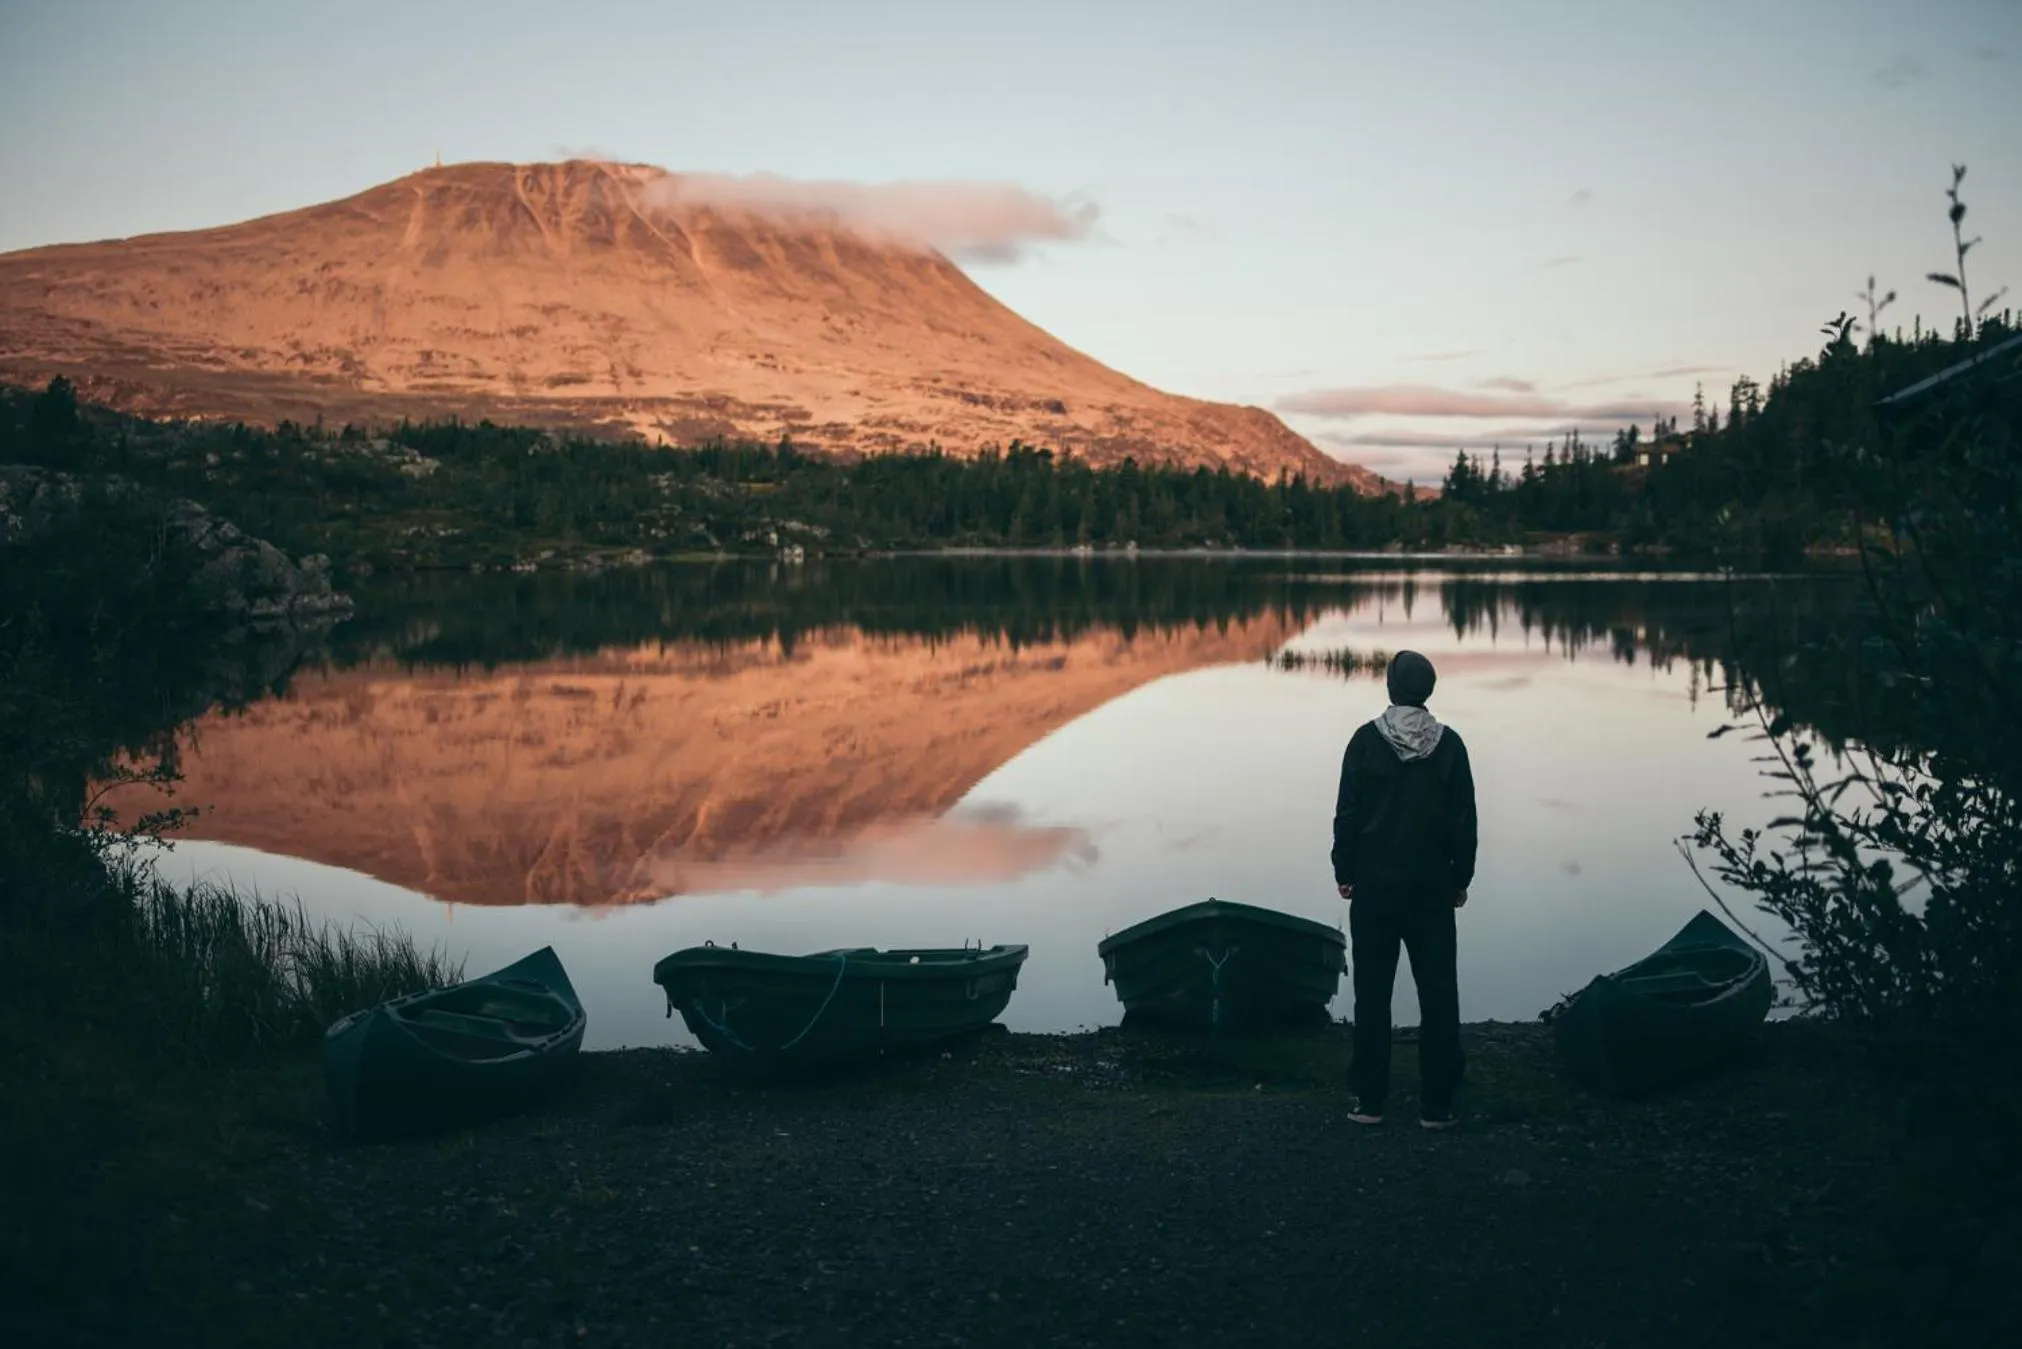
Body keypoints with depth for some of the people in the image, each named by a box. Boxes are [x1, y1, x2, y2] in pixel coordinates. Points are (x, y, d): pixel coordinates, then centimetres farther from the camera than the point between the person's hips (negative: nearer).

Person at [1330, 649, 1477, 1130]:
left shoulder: (1366, 740, -6)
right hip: (1432, 887, 0)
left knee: (1372, 992, 6)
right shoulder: (1449, 744, -3)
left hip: (1373, 886, 0)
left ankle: (1368, 1098, 9)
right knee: (1438, 994, 6)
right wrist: (1460, 878, 9)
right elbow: (1464, 820, 0)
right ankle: (1437, 1103, 6)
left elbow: (1347, 813, -5)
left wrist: (1344, 871, 5)